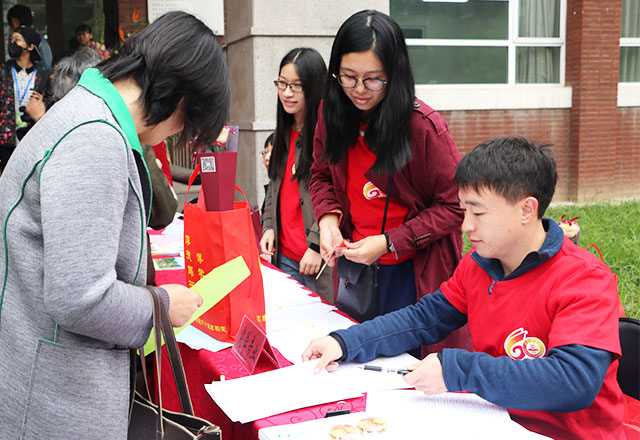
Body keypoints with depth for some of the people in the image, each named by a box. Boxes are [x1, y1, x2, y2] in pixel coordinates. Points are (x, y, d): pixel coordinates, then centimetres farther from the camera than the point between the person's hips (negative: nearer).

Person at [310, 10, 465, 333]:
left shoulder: (424, 126, -20)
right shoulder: (332, 112, -3)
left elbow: (455, 206, -14)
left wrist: (389, 242, -20)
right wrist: (328, 220, -9)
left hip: (413, 269, -5)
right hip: (352, 259, 5)